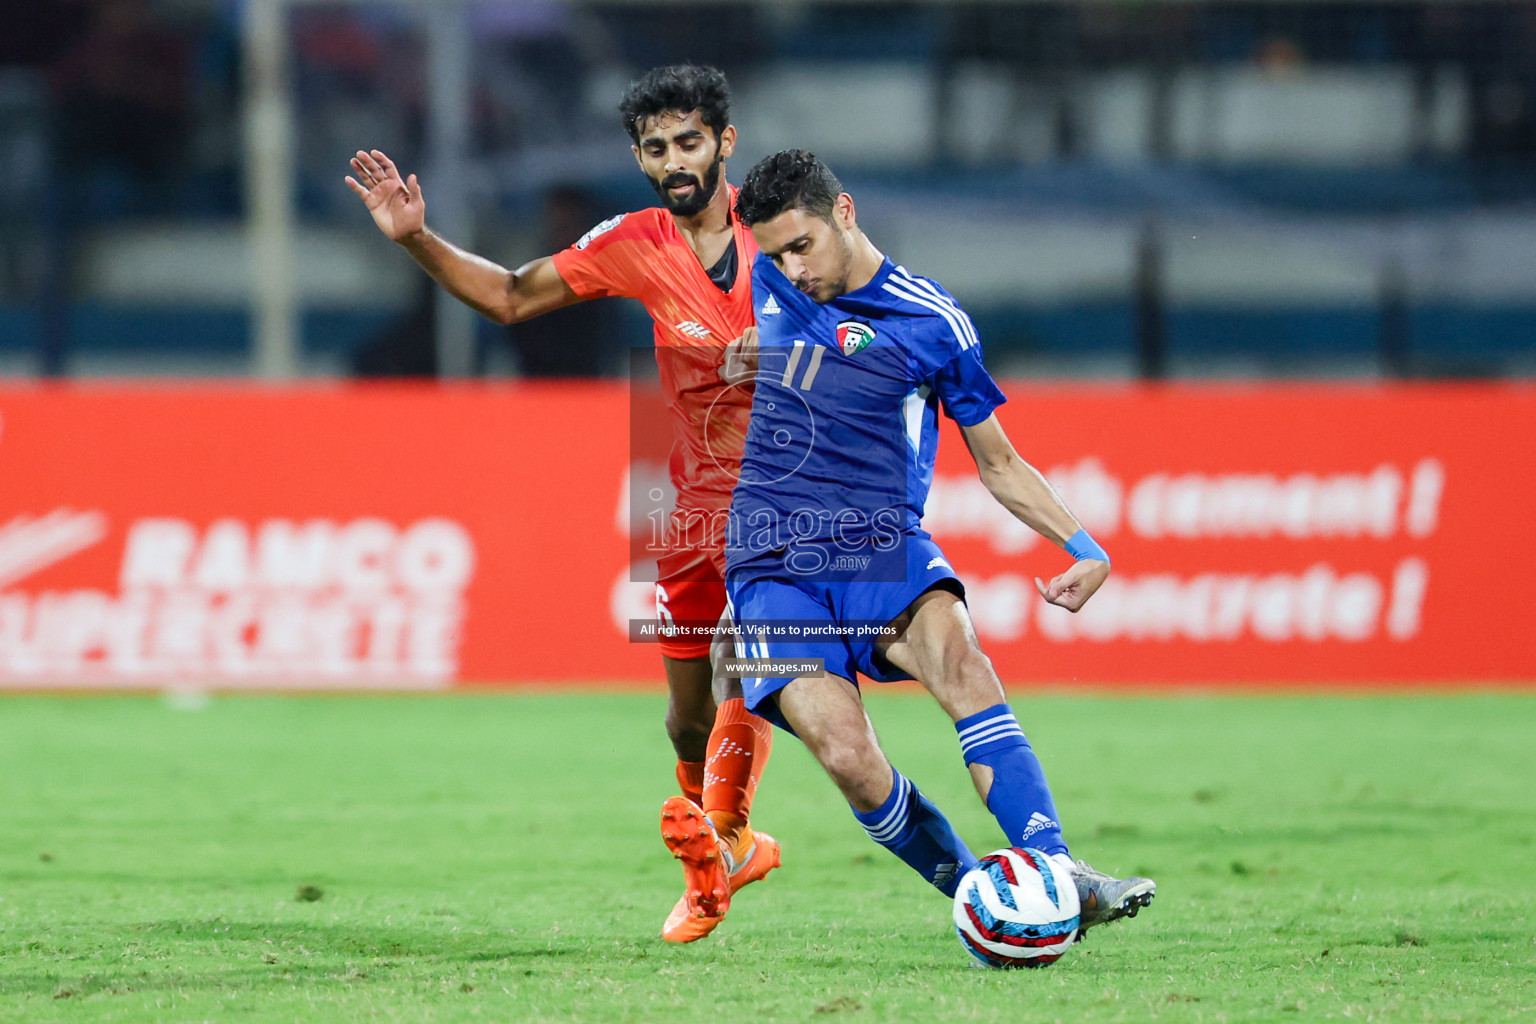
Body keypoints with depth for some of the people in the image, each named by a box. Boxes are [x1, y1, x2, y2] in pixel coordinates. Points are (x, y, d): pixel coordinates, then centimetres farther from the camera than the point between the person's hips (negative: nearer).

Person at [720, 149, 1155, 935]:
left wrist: (1084, 548, -3)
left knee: (952, 651, -35)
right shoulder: (768, 282, 11)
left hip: (883, 547, -2)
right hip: (773, 565, 2)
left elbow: (997, 464, 9)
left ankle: (1056, 875, -45)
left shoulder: (931, 322, 1)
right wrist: (731, 362, 16)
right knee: (846, 755, -23)